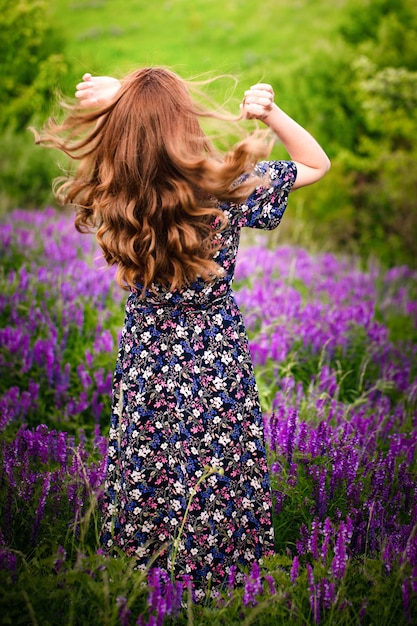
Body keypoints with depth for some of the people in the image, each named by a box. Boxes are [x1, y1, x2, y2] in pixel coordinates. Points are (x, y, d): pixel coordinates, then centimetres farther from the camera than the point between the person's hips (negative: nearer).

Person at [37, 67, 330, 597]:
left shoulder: (108, 196, -17)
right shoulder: (230, 188, -22)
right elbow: (317, 164, -7)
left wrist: (111, 102, -11)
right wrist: (271, 114, -20)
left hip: (145, 360, 2)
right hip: (217, 365, -1)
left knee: (146, 464, 21)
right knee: (215, 466, 17)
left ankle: (141, 544, 39)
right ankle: (211, 557, 33)